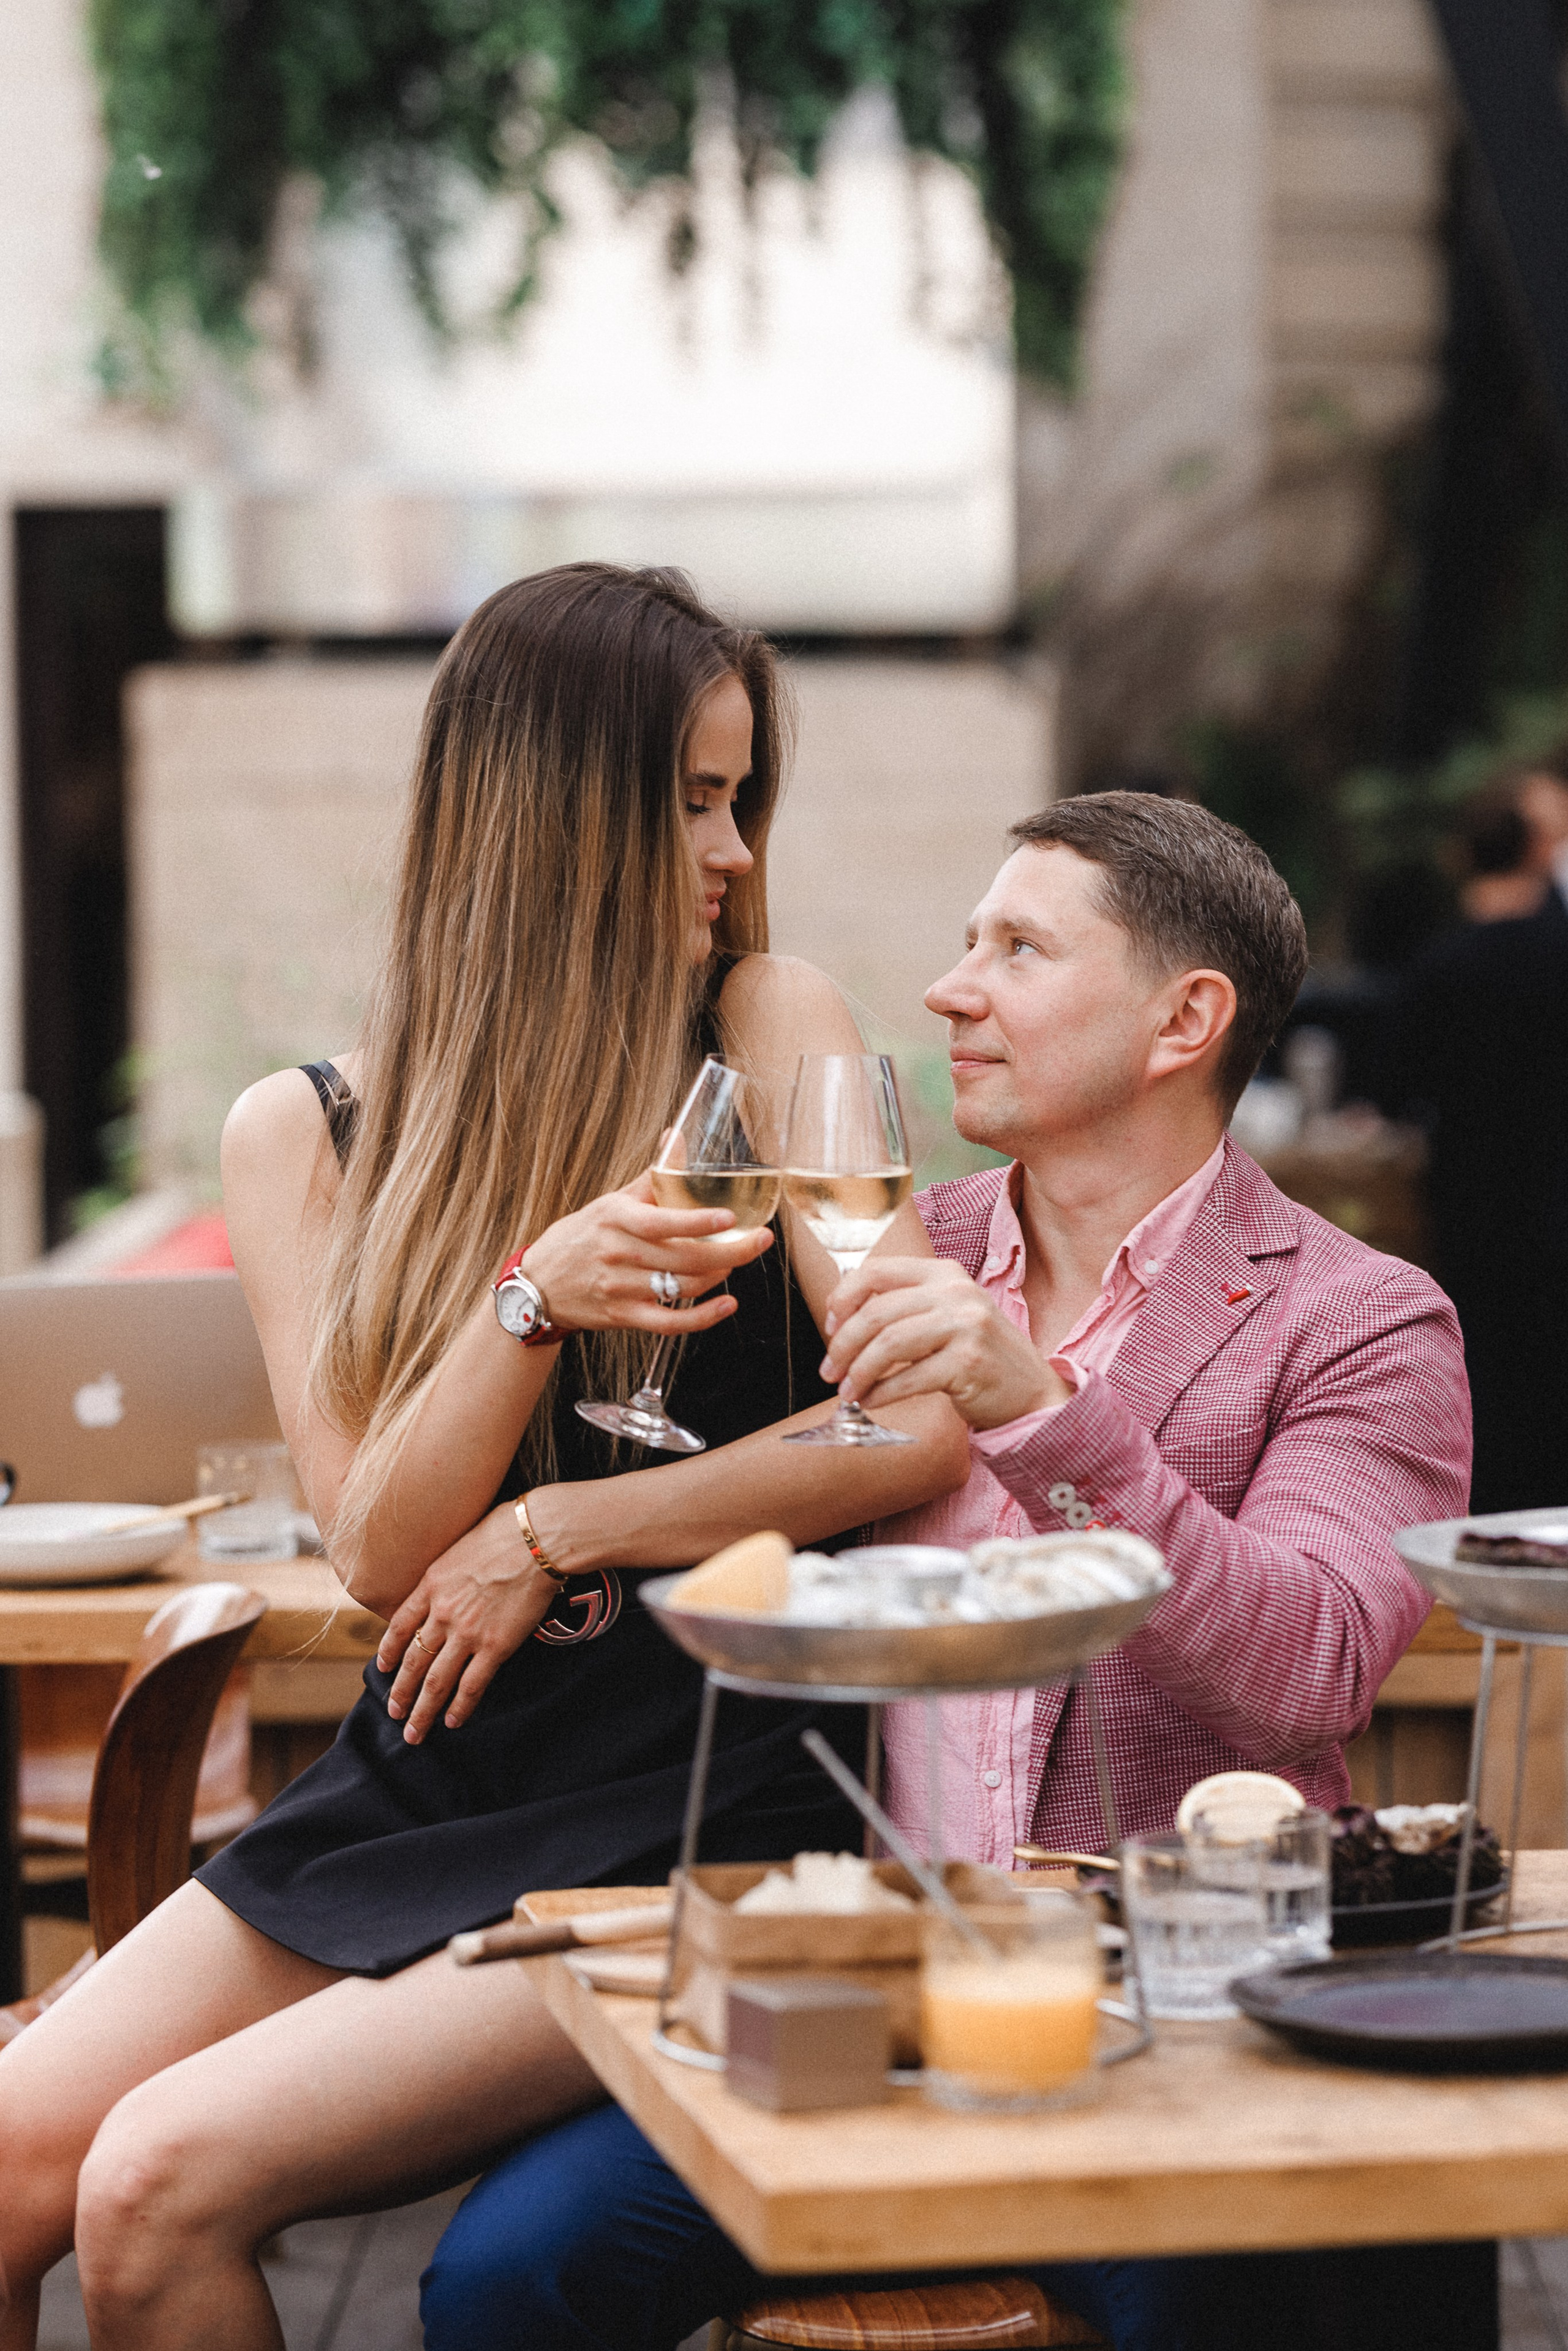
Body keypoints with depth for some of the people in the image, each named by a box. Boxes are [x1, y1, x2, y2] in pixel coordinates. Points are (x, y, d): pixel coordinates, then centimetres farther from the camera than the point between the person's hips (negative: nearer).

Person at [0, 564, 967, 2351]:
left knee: (160, 2181, -20)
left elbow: (925, 1427, -10)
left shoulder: (765, 1030, -1)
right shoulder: (305, 1135, 5)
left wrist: (553, 1536, -8)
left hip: (683, 1805, -4)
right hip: (407, 1790, 4)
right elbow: (380, 1558, -3)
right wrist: (536, 1295, -20)